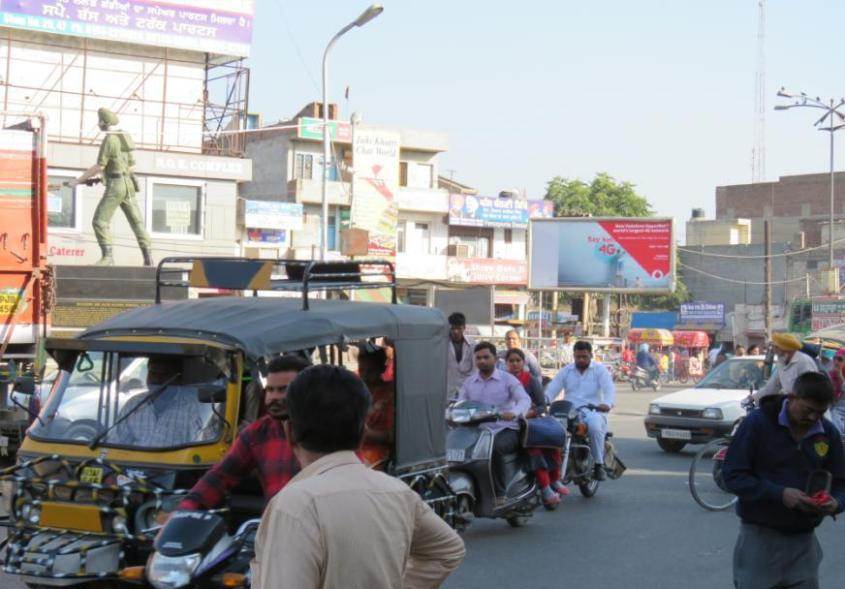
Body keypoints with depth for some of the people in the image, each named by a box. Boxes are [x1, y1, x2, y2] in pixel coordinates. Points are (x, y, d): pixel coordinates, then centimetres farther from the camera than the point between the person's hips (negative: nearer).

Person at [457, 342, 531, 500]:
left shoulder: (508, 380, 3)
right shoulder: (469, 383, 16)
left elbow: (525, 399, -12)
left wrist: (514, 413, -35)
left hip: (506, 429, -4)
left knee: (494, 447, -36)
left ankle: (499, 493, -25)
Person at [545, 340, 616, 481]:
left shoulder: (600, 370, 9)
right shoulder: (565, 371, 17)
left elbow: (609, 389, -6)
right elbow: (552, 389, 7)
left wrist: (607, 404, -29)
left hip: (593, 411, -2)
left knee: (595, 426, -38)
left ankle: (599, 464, -22)